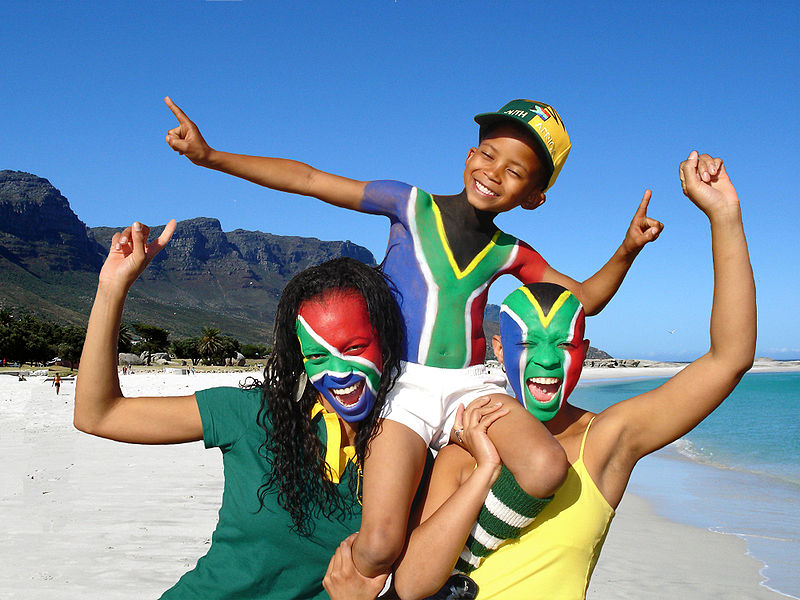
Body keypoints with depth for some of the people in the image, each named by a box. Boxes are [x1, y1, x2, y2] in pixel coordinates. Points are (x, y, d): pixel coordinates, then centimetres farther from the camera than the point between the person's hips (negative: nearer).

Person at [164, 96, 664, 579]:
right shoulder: (413, 207, 3)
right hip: (405, 384, -3)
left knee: (546, 470, -28)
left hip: (470, 385, 3)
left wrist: (628, 250, 2)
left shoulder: (509, 254, 12)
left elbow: (587, 299, 19)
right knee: (379, 552, -20)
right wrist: (210, 156, -1)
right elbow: (308, 180, 2)